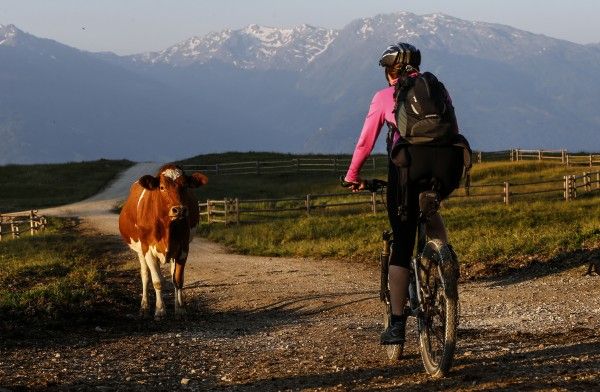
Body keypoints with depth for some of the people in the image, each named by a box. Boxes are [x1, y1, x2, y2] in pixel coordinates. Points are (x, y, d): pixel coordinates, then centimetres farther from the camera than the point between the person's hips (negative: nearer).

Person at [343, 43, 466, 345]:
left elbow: (366, 142, 19)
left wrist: (352, 177, 32)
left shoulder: (384, 97, 16)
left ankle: (397, 325, 4)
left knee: (402, 245, 6)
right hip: (447, 164, 3)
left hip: (409, 161, -2)